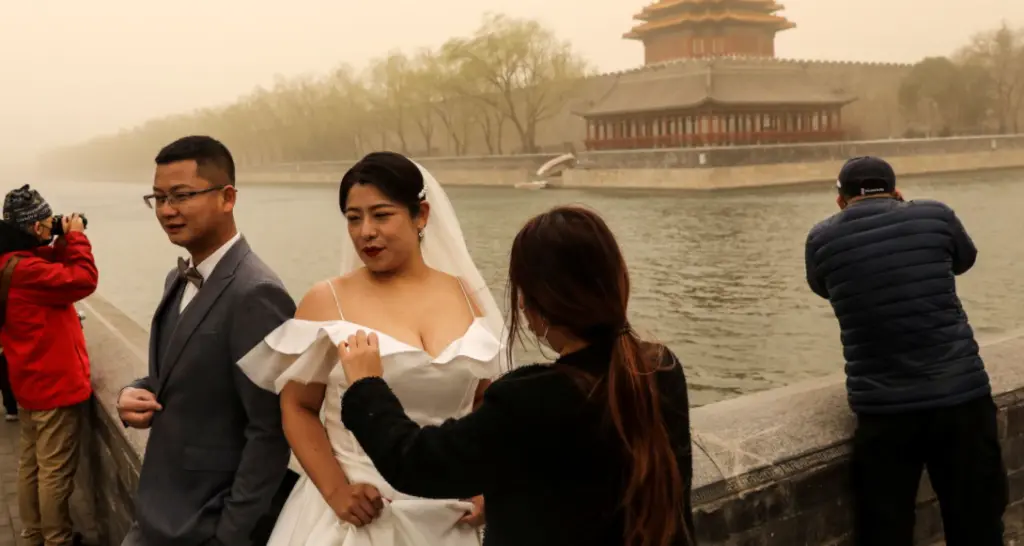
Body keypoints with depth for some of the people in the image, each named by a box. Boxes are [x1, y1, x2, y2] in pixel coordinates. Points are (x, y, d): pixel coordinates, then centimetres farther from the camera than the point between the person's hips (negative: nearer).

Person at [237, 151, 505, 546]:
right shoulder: (326, 301, -7)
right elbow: (298, 408, -3)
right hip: (362, 513, -2)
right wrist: (335, 492, -13)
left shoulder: (467, 296, 0)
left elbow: (486, 405, 8)